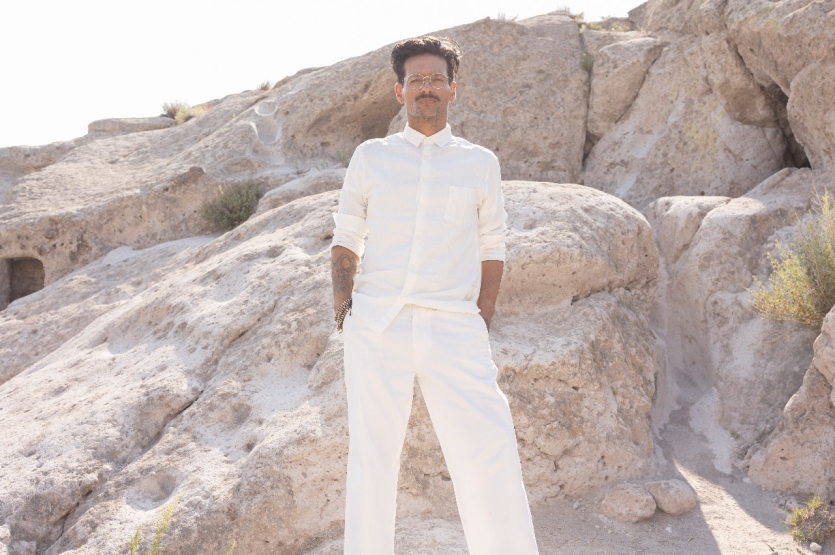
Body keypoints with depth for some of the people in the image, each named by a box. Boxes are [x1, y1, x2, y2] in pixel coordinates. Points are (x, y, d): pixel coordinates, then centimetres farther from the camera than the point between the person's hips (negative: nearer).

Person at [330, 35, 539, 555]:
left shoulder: (481, 163, 12)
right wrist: (342, 297, 1)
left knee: (492, 460, -7)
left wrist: (483, 321, 4)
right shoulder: (371, 156, 12)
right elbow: (347, 237, 16)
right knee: (372, 458, 4)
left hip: (454, 327, 0)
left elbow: (491, 250, 14)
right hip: (377, 323, 1)